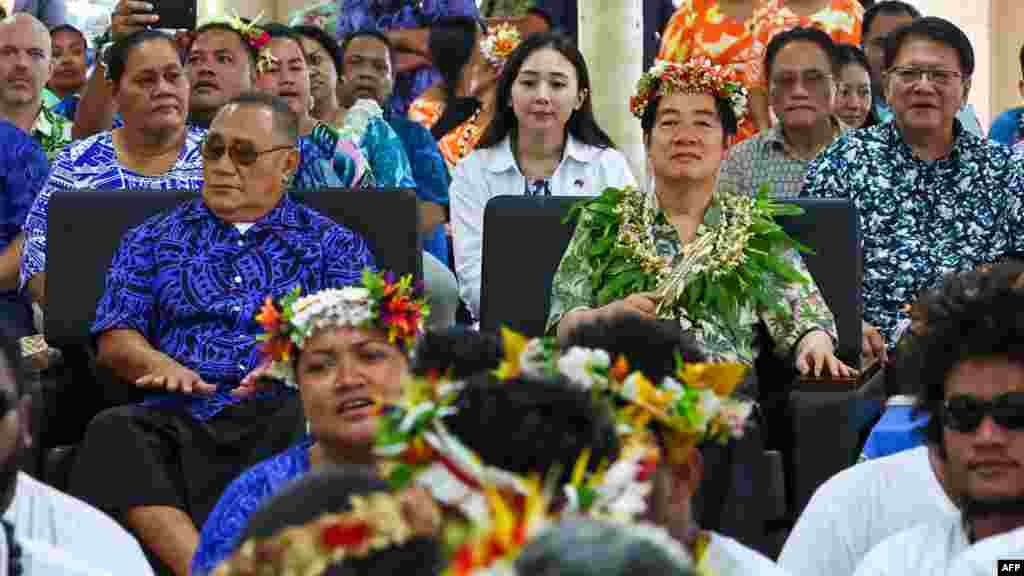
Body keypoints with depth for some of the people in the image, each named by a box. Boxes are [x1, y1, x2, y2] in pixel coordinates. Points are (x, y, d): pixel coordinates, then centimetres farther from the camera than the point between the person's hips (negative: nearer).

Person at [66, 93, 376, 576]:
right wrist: (162, 365, -11)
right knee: (114, 432, -33)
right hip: (180, 417, 1)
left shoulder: (332, 244, 20)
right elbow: (114, 338, 13)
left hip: (282, 411, -1)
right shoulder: (151, 241, 24)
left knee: (312, 422, -38)